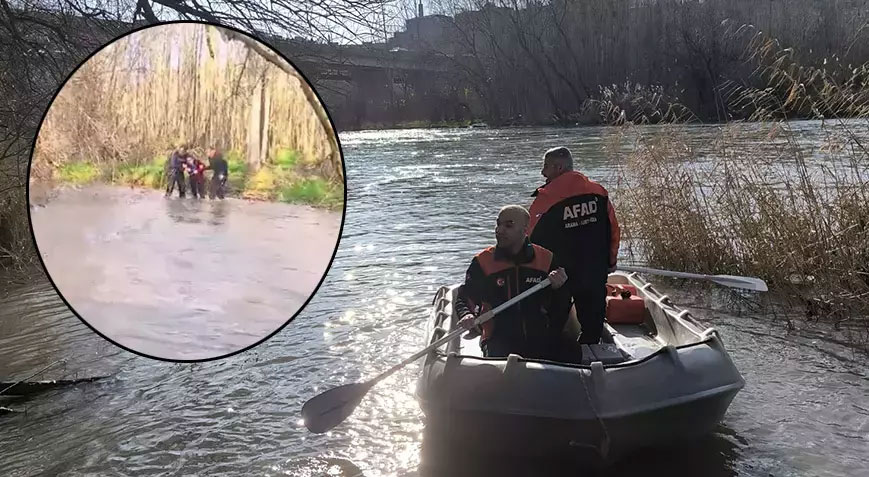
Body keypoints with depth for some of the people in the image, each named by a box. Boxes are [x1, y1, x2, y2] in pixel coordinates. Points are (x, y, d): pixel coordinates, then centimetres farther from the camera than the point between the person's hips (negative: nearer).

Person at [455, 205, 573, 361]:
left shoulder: (546, 259, 7)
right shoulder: (483, 262, 5)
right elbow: (464, 297, 7)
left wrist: (558, 288, -10)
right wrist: (466, 315, -16)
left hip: (539, 340, 2)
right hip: (498, 341, -1)